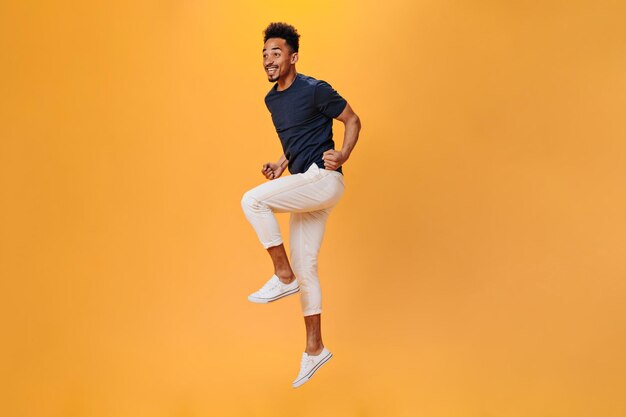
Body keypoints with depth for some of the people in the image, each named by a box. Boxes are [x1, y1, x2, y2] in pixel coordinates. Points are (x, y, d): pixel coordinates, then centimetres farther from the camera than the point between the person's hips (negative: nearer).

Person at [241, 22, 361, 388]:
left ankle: (284, 277, -11)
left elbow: (353, 121, -2)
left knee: (253, 200, -23)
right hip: (304, 186, 9)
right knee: (304, 266, 8)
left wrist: (343, 156, -17)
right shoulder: (272, 100, 13)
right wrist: (281, 166, 10)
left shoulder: (315, 90, -10)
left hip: (324, 180, -8)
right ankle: (315, 349, 17)